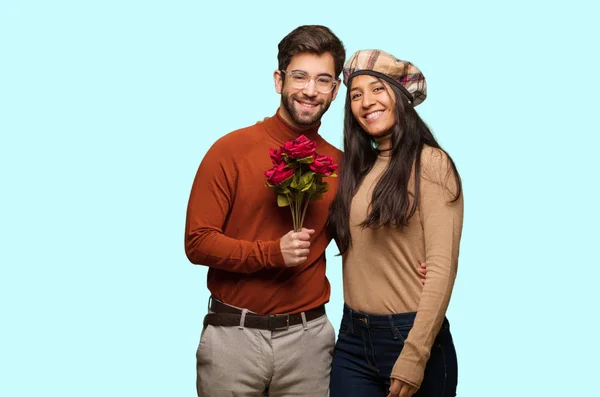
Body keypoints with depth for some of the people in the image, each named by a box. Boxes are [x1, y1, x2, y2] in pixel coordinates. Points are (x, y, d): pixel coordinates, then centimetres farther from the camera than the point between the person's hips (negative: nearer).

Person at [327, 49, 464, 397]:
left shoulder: (430, 162, -10)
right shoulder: (357, 168, 9)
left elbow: (441, 267, -15)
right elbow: (355, 252, 11)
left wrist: (414, 355, -18)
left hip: (409, 335, -5)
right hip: (352, 338, 6)